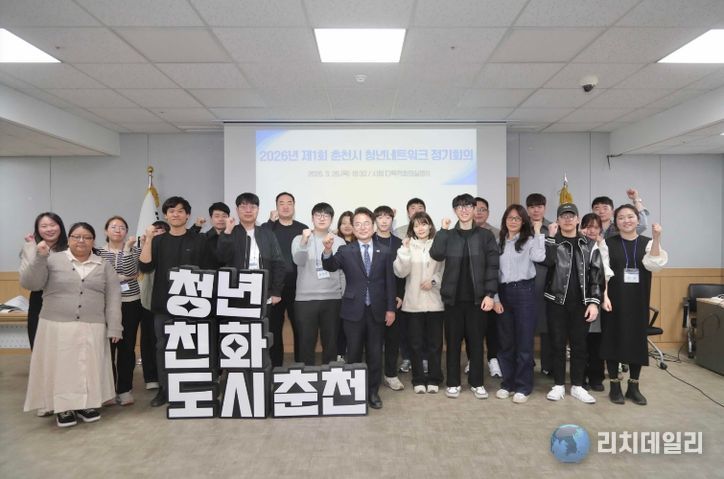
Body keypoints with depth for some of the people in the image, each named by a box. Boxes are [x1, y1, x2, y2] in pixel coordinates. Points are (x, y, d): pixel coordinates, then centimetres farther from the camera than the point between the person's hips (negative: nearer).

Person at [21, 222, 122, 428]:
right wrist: (39, 258, -17)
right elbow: (30, 283, -5)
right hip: (57, 327, -1)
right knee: (62, 367, 4)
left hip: (92, 329, 1)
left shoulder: (104, 266, 7)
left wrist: (114, 327, -3)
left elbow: (113, 297, 4)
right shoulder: (53, 260, 3)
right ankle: (63, 408, 18)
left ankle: (87, 404, 22)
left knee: (89, 367, 7)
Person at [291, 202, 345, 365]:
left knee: (331, 342, 9)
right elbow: (298, 261, -17)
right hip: (305, 299, -1)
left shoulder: (339, 242, 5)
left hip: (332, 299, 2)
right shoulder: (299, 239, 1)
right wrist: (304, 242, -34)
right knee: (306, 342, 6)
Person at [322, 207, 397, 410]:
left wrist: (391, 308, -1)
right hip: (353, 310, -1)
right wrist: (327, 251, -37)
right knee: (353, 354, 9)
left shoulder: (385, 252, 3)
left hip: (377, 311, 1)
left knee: (375, 354, 9)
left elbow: (390, 282, 3)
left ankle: (373, 392, 24)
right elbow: (331, 266, -17)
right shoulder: (345, 251, 0)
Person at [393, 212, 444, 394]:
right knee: (416, 343, 7)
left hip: (434, 301, 0)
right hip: (413, 302, 1)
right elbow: (401, 272, -8)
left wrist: (434, 281, -12)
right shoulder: (407, 246, 2)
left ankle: (433, 379, 22)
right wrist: (404, 250, -17)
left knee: (435, 342, 8)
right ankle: (418, 380, 19)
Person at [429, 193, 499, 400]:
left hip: (477, 297, -1)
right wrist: (443, 230, -11)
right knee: (453, 340, 7)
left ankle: (476, 382, 20)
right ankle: (453, 383, 18)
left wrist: (490, 294, -10)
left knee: (476, 340, 6)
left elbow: (492, 266, -2)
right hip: (453, 296, 1)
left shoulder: (485, 235, 3)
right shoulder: (448, 236, 7)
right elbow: (436, 255, -12)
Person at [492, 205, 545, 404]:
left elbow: (539, 257, -21)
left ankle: (523, 386, 11)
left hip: (524, 291, -4)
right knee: (506, 340, 10)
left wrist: (538, 232, -13)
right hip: (503, 292, 4)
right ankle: (508, 383, 22)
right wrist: (495, 297, 1)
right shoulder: (499, 243, 11)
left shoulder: (529, 240, 1)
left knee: (524, 340, 1)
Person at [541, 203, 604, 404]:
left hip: (580, 303, 1)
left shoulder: (589, 246, 6)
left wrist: (593, 302, -6)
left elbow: (596, 275, 2)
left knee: (579, 345, 8)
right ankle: (559, 385, 16)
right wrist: (552, 237, -14)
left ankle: (577, 386, 20)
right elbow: (547, 261, -19)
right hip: (556, 301, -1)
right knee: (558, 344, 5)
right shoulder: (552, 242, 3)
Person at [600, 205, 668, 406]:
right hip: (614, 300, -1)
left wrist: (656, 238, -25)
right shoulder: (608, 243, 0)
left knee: (637, 340, 6)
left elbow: (654, 264, -15)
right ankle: (615, 386, 15)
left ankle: (634, 386, 20)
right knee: (613, 339, 2)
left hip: (638, 301, 2)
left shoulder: (647, 243, 4)